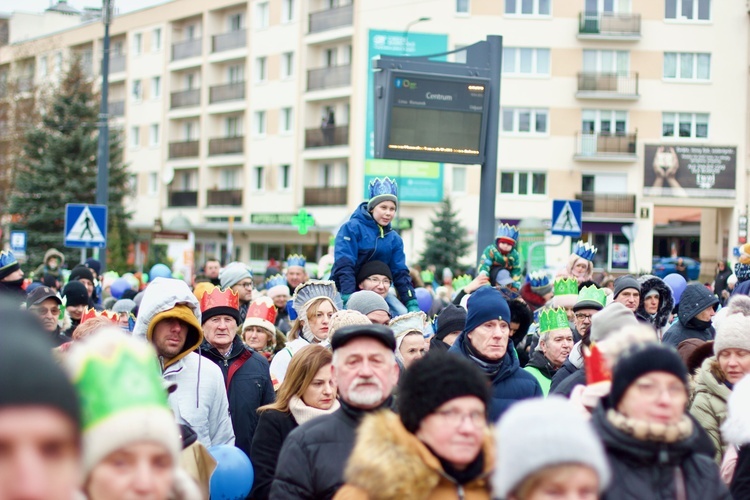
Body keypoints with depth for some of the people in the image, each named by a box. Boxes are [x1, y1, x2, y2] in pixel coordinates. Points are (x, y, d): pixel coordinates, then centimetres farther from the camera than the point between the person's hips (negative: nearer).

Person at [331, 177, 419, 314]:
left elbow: (400, 273, 8)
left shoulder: (394, 239, 10)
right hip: (343, 294, -5)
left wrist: (412, 304, -5)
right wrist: (349, 300, -29)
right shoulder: (351, 228, -8)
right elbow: (344, 266, -18)